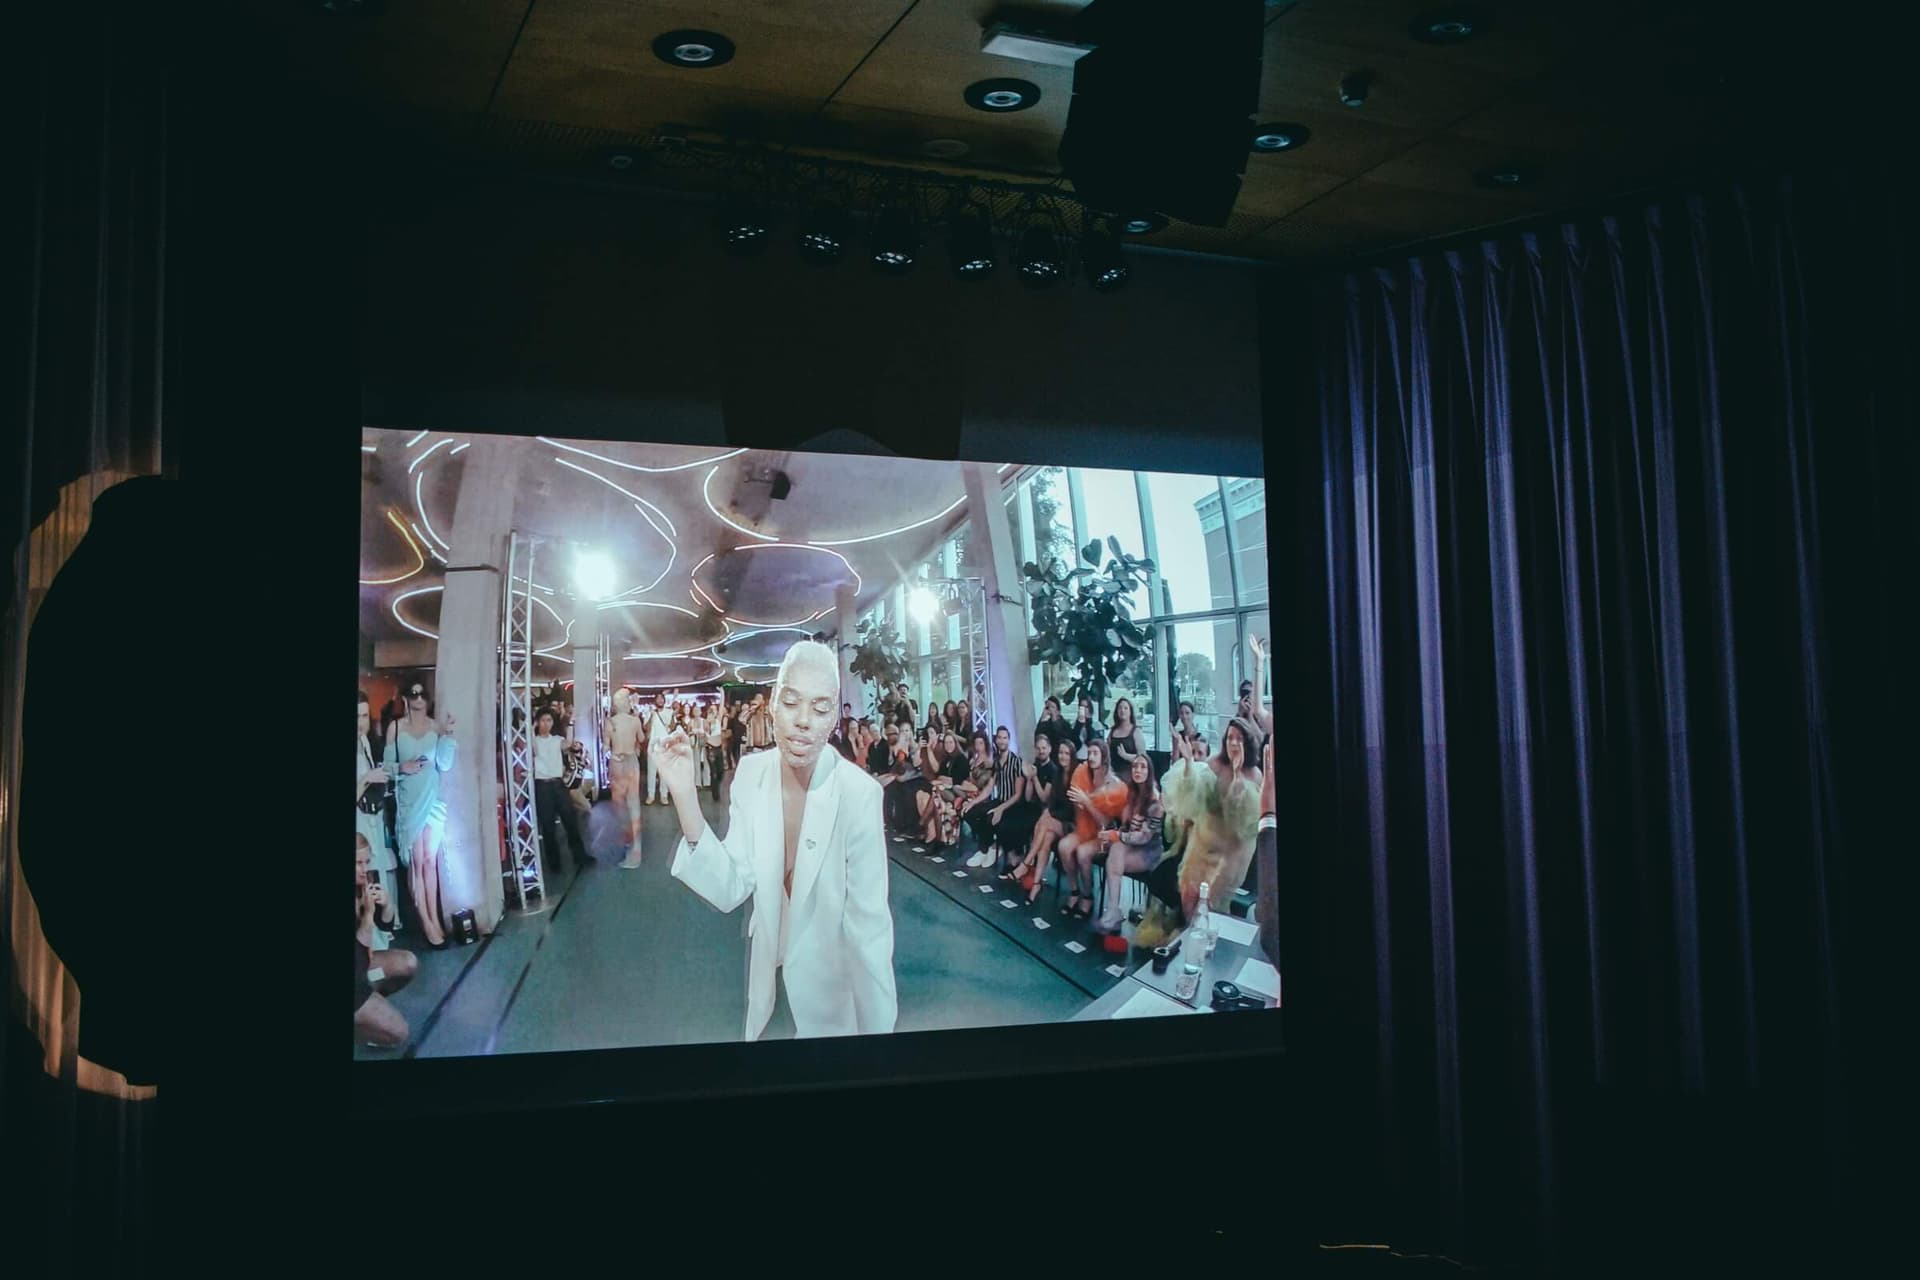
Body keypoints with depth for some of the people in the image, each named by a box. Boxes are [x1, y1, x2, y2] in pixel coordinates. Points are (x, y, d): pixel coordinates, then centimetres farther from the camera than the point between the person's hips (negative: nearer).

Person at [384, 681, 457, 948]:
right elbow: (387, 765, 1)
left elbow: (444, 764, -5)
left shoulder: (437, 726, 0)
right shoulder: (395, 727, -1)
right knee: (416, 861, 0)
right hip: (408, 802, -1)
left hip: (432, 800, 1)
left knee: (430, 860, 4)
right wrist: (402, 767, -18)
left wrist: (447, 735, -15)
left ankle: (434, 919, 10)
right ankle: (427, 923, 3)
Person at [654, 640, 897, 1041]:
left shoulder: (860, 794, -26)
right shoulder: (751, 772, -12)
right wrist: (684, 797, -26)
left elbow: (869, 925, -22)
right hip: (766, 968, 4)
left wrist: (876, 1031, -22)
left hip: (828, 980, -4)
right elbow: (731, 890, -15)